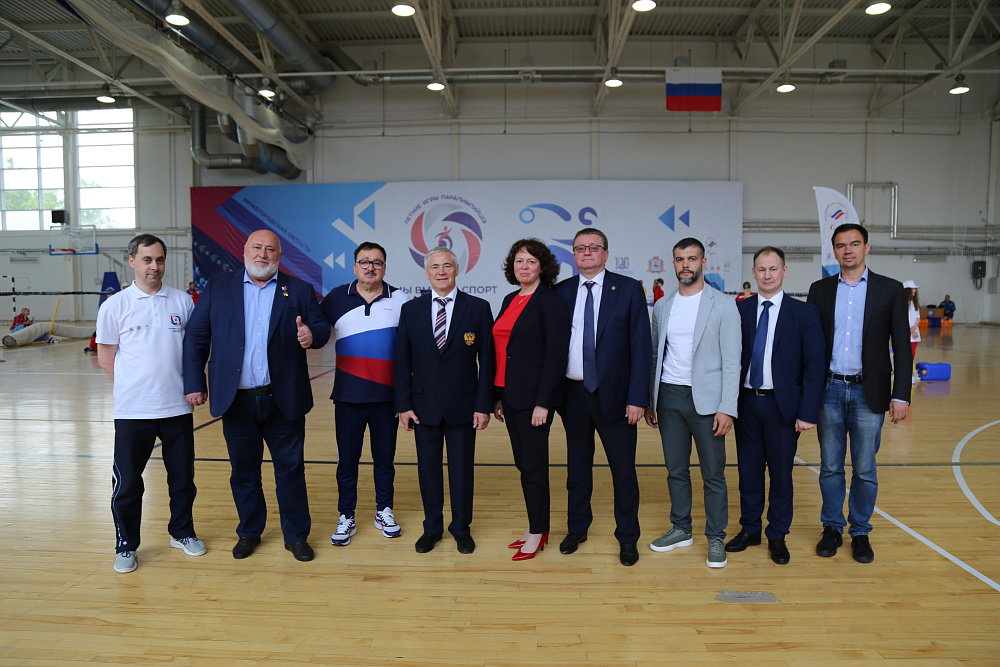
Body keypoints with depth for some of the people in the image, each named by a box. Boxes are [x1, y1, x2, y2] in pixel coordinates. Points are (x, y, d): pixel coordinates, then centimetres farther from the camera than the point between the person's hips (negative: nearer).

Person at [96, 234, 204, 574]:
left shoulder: (182, 301, 4)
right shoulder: (115, 306, -2)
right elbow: (105, 357, 2)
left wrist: (191, 383, 3)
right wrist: (135, 386, -1)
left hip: (177, 407, 2)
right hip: (133, 410, -2)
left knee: (183, 477, 12)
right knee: (127, 482, 6)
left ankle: (182, 532, 31)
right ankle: (125, 545, 23)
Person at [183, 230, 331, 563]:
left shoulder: (299, 290, 6)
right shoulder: (217, 287, 6)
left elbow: (322, 327, 3)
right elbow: (196, 337, 4)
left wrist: (312, 334, -21)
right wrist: (194, 383, -2)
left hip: (284, 400, -1)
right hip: (237, 401, 1)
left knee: (291, 470, 7)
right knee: (243, 472, 14)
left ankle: (296, 535, 22)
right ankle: (249, 532, 33)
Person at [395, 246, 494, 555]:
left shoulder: (478, 308, -2)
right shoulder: (410, 309, 4)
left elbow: (487, 360, -3)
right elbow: (403, 361, 4)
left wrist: (484, 405, -7)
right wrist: (403, 405, -1)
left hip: (462, 406, -1)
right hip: (424, 406, 2)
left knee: (462, 469, 9)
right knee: (428, 468, 12)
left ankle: (461, 528, 27)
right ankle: (432, 527, 30)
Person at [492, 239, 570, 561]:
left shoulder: (551, 302, -10)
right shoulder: (510, 300, 14)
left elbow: (556, 355, -15)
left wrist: (543, 403, -19)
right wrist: (498, 396, 14)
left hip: (534, 396, -8)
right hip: (509, 395, 8)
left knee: (534, 466, 1)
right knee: (523, 463, 15)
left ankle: (537, 535, 16)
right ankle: (538, 527, 28)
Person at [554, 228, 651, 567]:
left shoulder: (628, 289, -3)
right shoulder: (561, 292, 5)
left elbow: (640, 345, -6)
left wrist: (637, 397, -12)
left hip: (614, 393, -2)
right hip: (573, 392, 3)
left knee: (623, 468, 6)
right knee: (577, 463, 16)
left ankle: (627, 536, 24)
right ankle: (577, 527, 33)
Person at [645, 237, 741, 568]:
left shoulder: (723, 305, -3)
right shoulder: (662, 306, 10)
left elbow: (731, 361, -6)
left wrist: (727, 408, -12)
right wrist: (649, 400, 10)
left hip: (705, 399, -4)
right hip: (668, 397, 4)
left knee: (713, 474, 3)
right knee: (676, 470, 12)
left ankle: (716, 537, 17)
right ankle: (681, 529, 27)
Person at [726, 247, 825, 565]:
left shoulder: (804, 313, -2)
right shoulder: (739, 310, 4)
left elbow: (814, 366, -5)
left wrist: (808, 412, -10)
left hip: (783, 404, -2)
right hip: (746, 402, 2)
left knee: (781, 473, 8)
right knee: (749, 470, 11)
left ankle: (777, 536, 24)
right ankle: (749, 529, 28)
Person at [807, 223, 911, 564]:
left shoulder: (890, 289, 1)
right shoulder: (820, 290, 6)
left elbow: (902, 346, -1)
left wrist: (901, 395, -8)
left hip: (868, 393, -1)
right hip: (829, 391, 1)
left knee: (865, 470, 7)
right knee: (830, 467, 10)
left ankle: (860, 532, 23)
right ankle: (832, 529, 24)